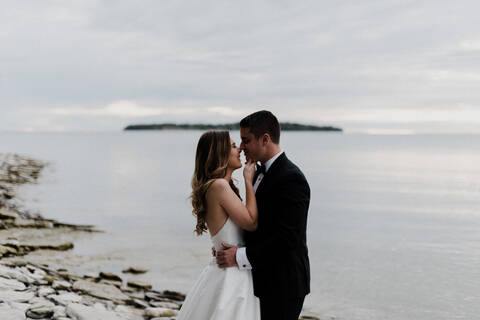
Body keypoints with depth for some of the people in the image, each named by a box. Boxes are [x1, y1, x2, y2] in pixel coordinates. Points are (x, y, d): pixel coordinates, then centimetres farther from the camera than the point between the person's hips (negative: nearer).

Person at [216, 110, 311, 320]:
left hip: (283, 285, -9)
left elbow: (288, 239, -25)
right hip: (265, 281, 9)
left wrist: (241, 257, -22)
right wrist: (234, 246, 2)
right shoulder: (261, 173, 11)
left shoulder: (291, 179, -19)